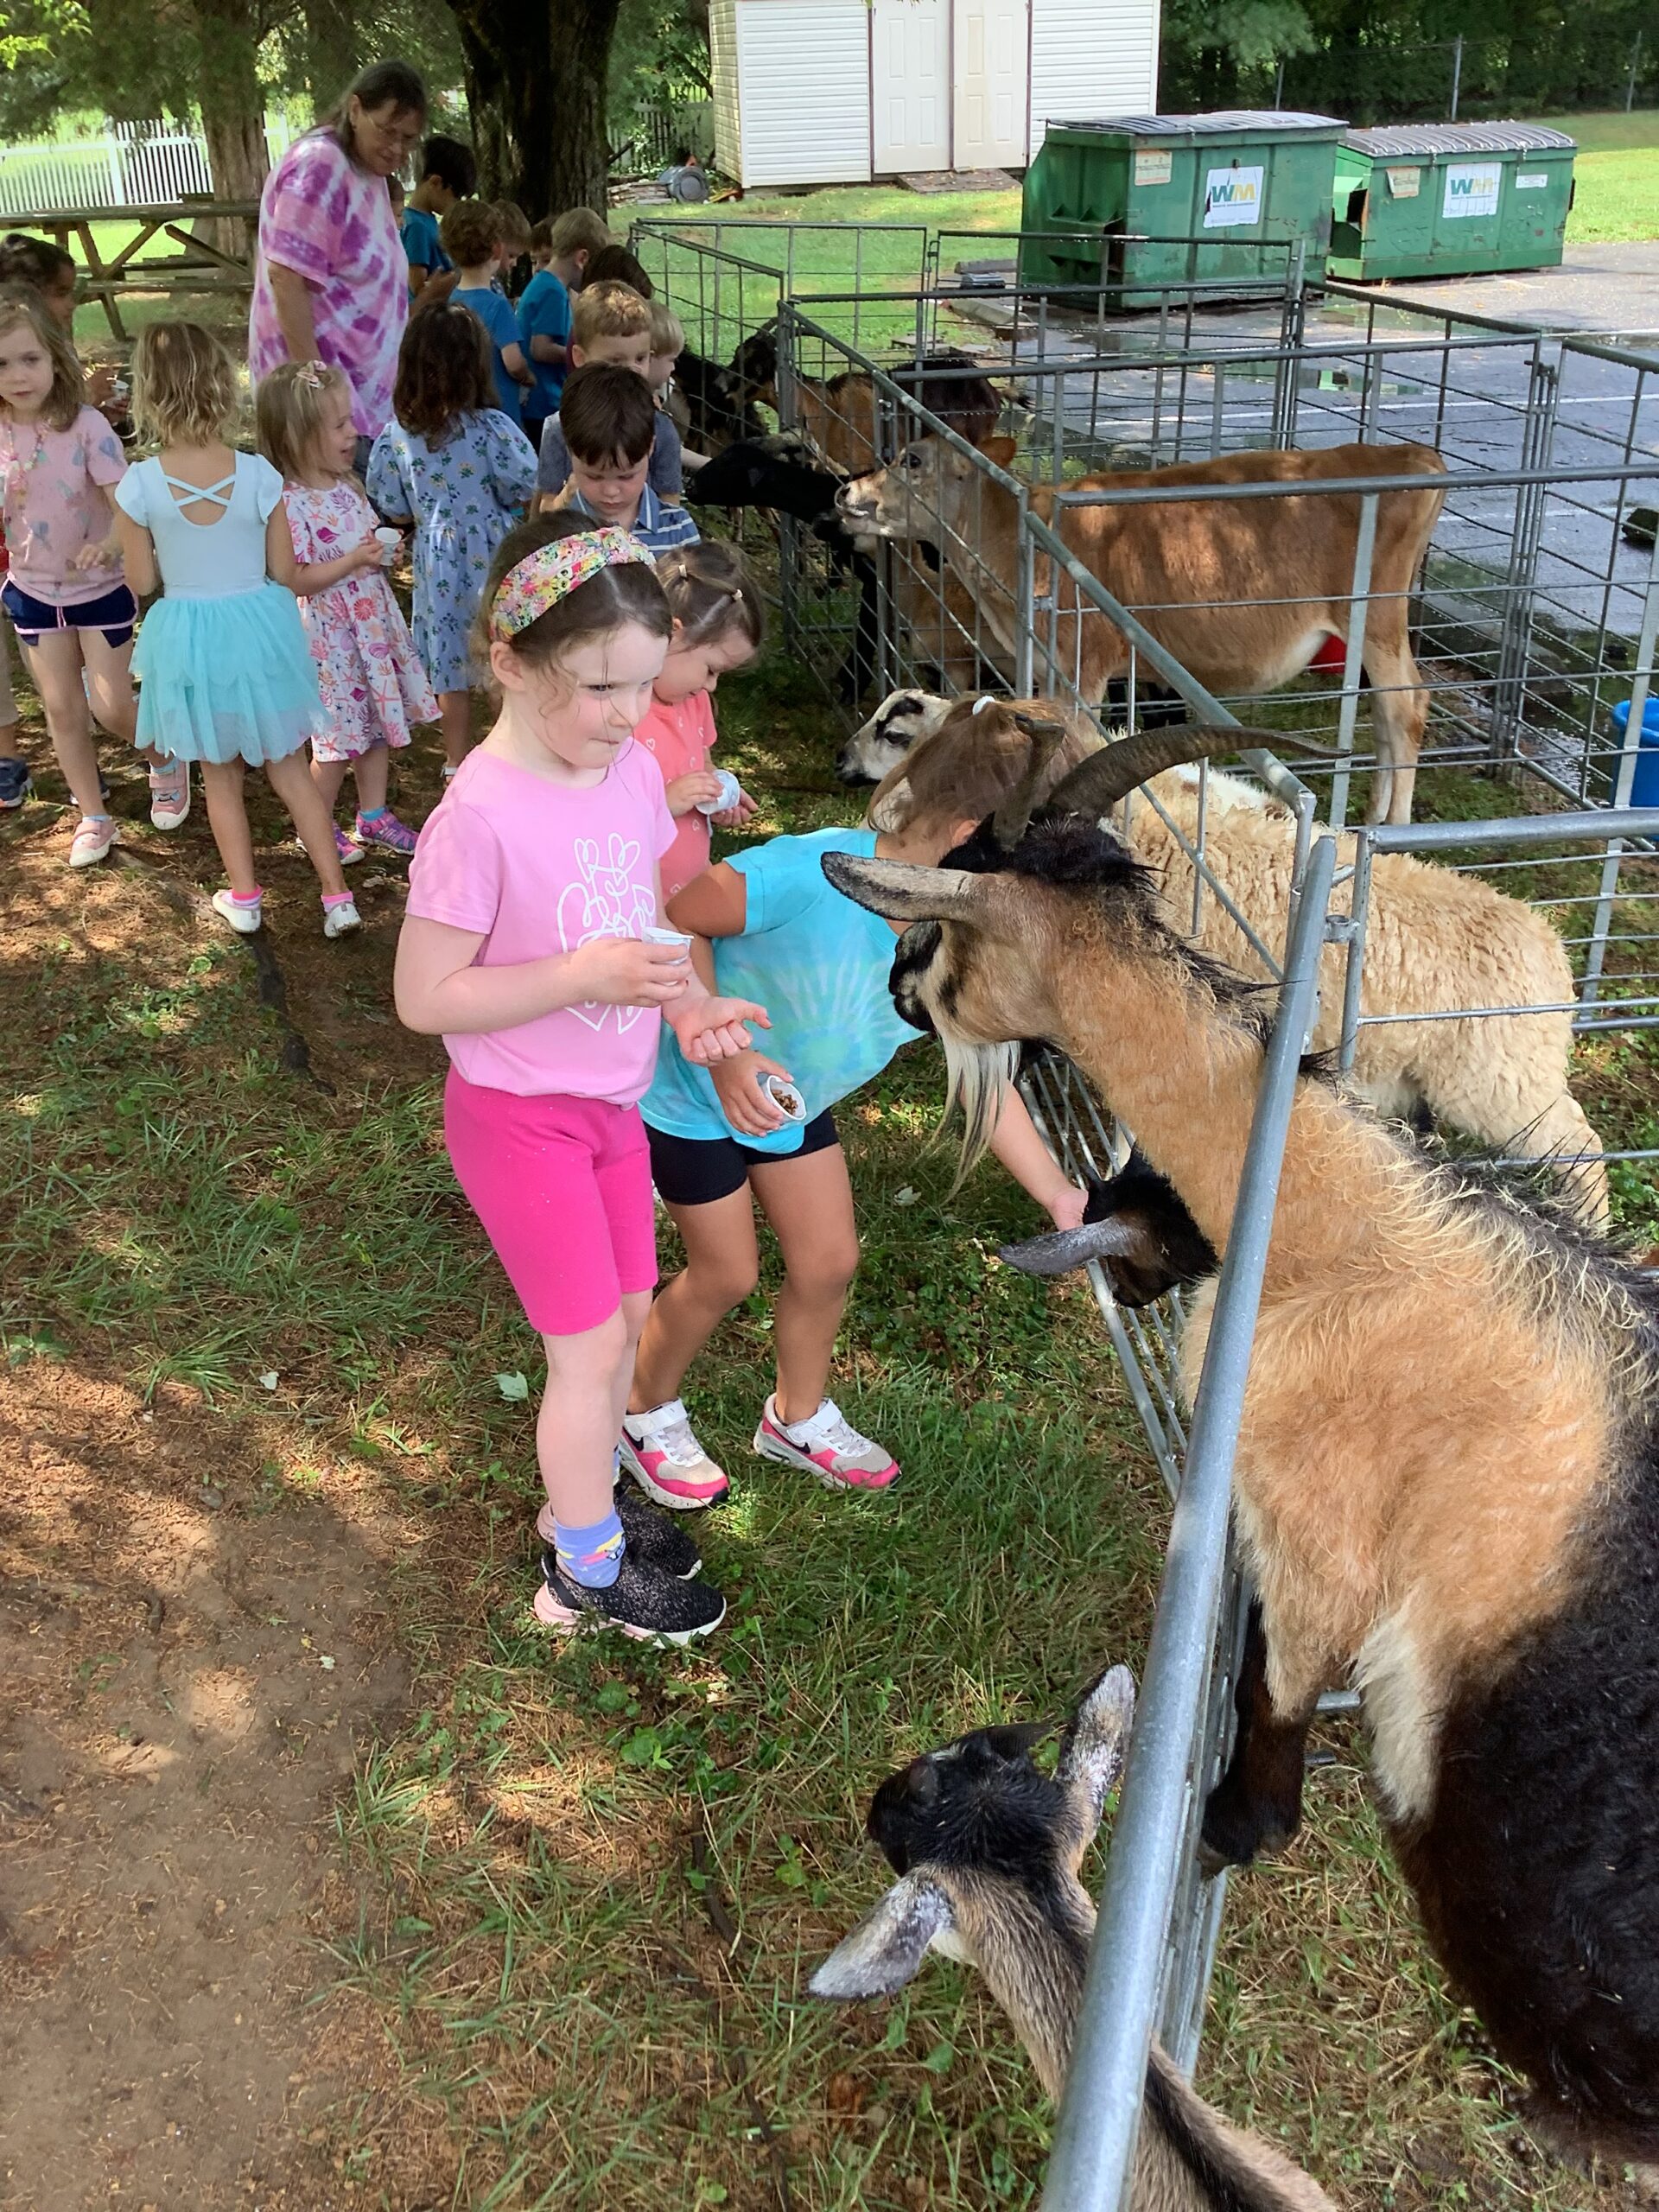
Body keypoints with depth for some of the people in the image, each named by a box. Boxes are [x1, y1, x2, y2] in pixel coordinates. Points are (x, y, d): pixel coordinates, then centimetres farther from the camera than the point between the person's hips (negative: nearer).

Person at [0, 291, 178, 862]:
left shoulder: (85, 425, -18)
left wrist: (108, 544, -42)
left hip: (99, 589, -4)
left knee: (111, 707, -2)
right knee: (62, 709, 10)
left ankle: (165, 761, 31)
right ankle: (93, 817, 26)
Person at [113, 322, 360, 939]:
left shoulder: (140, 485, -16)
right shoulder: (257, 475, -15)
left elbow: (142, 581, -7)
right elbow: (285, 573, -7)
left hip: (189, 638, 0)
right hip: (258, 628, 0)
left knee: (220, 775, 19)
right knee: (289, 768, 15)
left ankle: (244, 899, 29)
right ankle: (337, 897, 15)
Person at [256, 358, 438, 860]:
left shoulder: (348, 486, 4)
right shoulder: (291, 504, -21)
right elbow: (294, 580, -22)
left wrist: (383, 548, -3)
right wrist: (354, 561, -27)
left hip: (374, 621, 8)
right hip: (329, 634, -8)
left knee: (378, 723, 16)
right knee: (339, 735, 3)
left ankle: (373, 815, 32)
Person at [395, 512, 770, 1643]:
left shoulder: (633, 770, -4)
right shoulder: (481, 816, -26)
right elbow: (424, 996, -21)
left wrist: (688, 1002, -9)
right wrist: (583, 976, -28)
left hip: (613, 1099, 7)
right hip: (521, 1116, -7)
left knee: (628, 1314, 18)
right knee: (592, 1347, 3)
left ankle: (586, 1500, 43)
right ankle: (587, 1574, 25)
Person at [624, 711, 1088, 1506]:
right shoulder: (813, 873, -38)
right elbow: (672, 919, -28)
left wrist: (1059, 1196, -10)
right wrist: (723, 1051, -35)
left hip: (791, 1103, 6)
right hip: (690, 1088, -6)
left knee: (828, 1260, 12)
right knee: (726, 1273, 6)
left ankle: (799, 1418, 41)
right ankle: (647, 1414, 35)